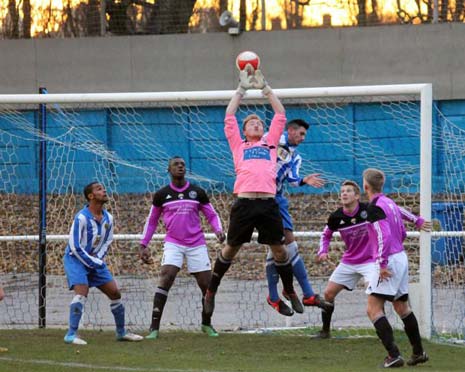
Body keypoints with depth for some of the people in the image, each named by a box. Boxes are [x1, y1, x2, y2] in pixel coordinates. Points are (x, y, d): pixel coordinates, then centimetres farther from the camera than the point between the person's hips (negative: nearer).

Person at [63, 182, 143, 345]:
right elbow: (74, 246, -19)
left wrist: (98, 259, -3)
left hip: (96, 261, 7)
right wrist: (91, 263, -16)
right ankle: (71, 334, -24)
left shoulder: (108, 218, 2)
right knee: (82, 292, -26)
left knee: (115, 293, 5)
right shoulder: (81, 218, -20)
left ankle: (121, 332, 21)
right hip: (75, 259, -7)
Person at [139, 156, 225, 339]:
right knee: (166, 278, -21)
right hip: (173, 243, -2)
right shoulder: (161, 195, 4)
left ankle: (206, 324, 24)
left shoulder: (197, 192, 5)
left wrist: (218, 230, -10)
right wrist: (144, 245, 9)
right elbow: (151, 221, 14)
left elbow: (212, 215, 10)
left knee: (207, 285, 0)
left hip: (196, 244, 2)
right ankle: (154, 327, -23)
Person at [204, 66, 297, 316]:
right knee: (230, 249, 7)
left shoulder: (270, 143, 22)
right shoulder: (238, 145, 19)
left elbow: (280, 114, 21)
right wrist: (241, 89, 17)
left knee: (279, 249, 1)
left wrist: (265, 88, 21)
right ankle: (211, 291, 19)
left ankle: (289, 293, 15)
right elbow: (229, 117, 16)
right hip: (244, 202, -1)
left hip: (268, 203, 1)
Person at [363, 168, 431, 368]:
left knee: (373, 309, -11)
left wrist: (383, 263, -23)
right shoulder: (390, 203, 10)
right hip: (401, 257, 9)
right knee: (402, 307, 22)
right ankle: (419, 352, 29)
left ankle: (394, 355, -20)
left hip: (390, 261, -9)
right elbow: (402, 233, 19)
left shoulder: (377, 207, -16)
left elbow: (384, 236, -25)